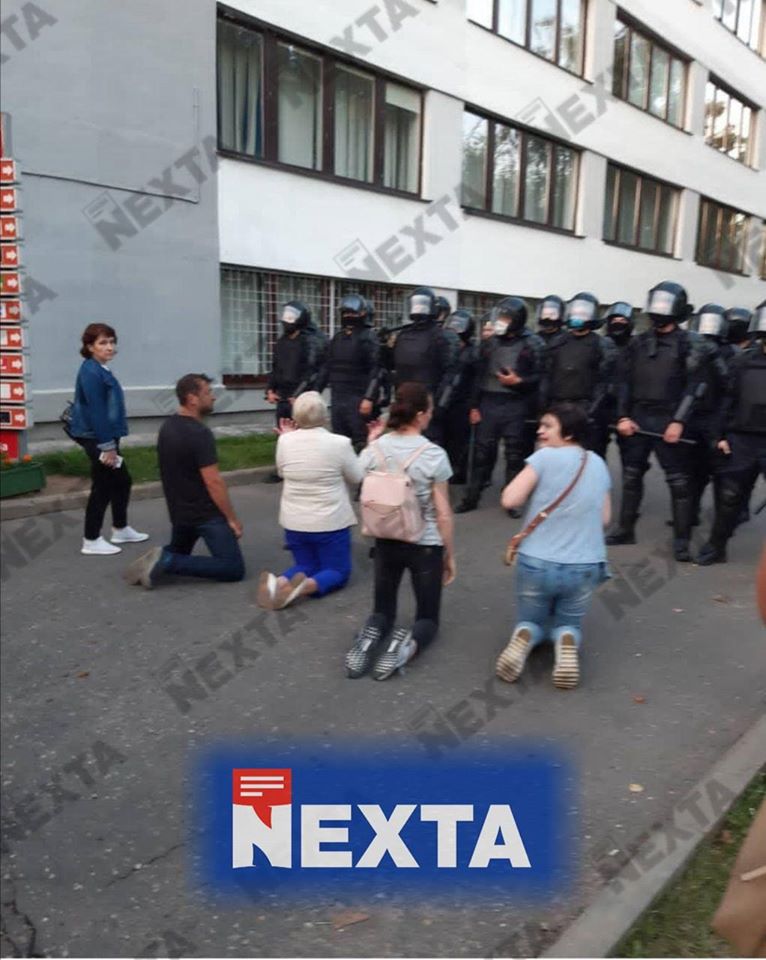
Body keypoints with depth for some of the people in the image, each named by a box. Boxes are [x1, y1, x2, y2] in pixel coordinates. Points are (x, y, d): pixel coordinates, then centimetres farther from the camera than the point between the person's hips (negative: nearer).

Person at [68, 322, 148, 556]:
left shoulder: (101, 370, 13)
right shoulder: (91, 372, -18)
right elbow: (95, 412, -22)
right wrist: (107, 446, -22)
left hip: (104, 437, 10)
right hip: (96, 439, -10)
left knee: (122, 482, 18)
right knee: (103, 487, -2)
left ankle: (120, 530, 32)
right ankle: (91, 541, 8)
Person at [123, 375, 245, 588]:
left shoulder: (167, 426, 5)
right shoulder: (199, 433, -21)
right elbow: (213, 482, -23)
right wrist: (232, 519, -14)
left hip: (178, 511, 8)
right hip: (206, 514, -8)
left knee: (178, 552, 31)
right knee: (234, 569, -7)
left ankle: (164, 559, -1)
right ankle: (169, 563, -15)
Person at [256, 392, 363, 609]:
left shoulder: (285, 440, -7)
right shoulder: (339, 443, -17)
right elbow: (356, 478, -2)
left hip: (294, 522, 4)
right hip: (331, 522, -4)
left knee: (305, 566, 22)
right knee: (338, 571, 13)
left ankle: (279, 582, -11)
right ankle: (307, 585, -19)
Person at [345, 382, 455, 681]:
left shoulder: (375, 450, -7)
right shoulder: (434, 455, -16)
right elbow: (443, 515, -11)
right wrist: (450, 555, 3)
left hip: (386, 542, 3)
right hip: (426, 545, -3)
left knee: (383, 609, 22)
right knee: (428, 618, 15)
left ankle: (370, 637, -12)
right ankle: (408, 644, -19)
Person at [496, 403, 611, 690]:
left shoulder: (545, 456, -9)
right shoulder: (598, 465, 7)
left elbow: (509, 500, -12)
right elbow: (605, 519, 13)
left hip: (536, 563, -3)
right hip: (584, 567, 3)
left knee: (530, 621, 23)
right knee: (568, 623, 26)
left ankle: (524, 638, -12)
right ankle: (567, 642, -9)